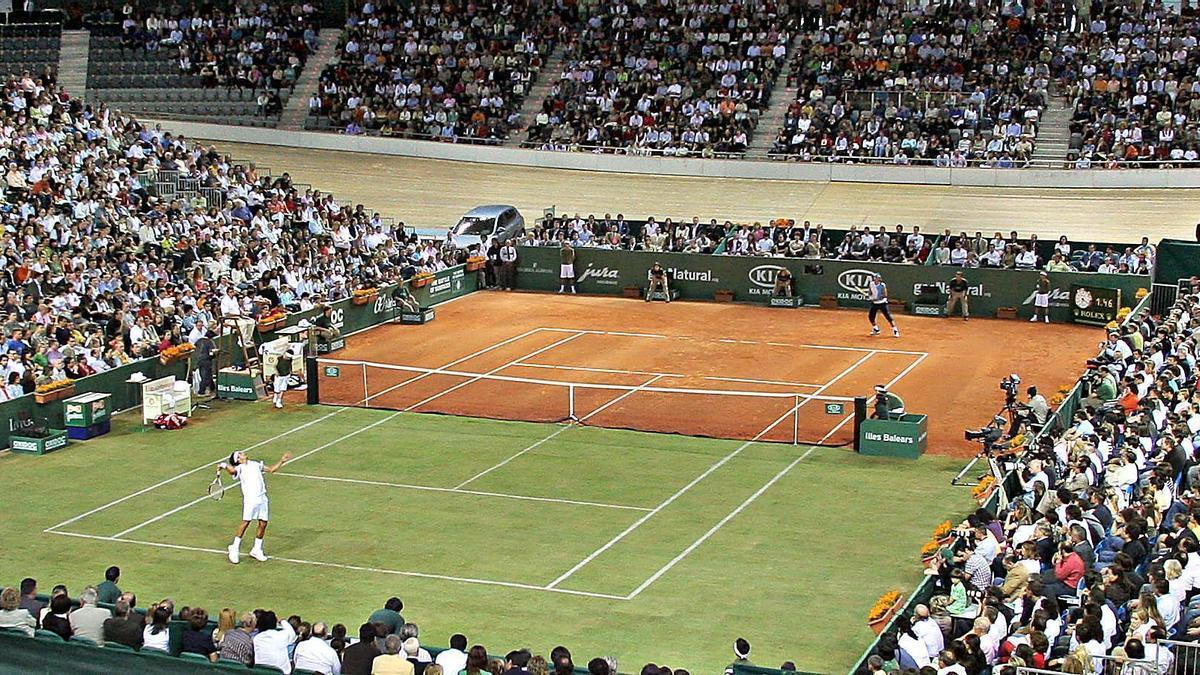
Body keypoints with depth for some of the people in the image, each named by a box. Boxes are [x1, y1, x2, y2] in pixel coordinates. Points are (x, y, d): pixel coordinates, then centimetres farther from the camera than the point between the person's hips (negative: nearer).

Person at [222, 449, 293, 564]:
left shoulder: (255, 464, 23)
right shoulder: (239, 468, 4)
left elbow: (271, 469, 32)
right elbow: (232, 470, -19)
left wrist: (281, 461, 26)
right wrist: (224, 465, -36)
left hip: (262, 497, 6)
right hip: (250, 499, -6)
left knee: (263, 524, 5)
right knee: (245, 523, -9)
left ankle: (257, 550, 19)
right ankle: (234, 549, 3)